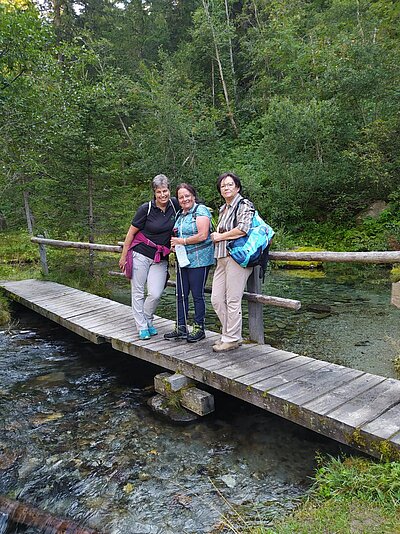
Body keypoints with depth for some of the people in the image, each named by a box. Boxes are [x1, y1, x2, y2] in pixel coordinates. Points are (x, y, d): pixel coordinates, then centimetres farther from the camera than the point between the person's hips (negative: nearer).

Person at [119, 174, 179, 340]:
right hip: (140, 255, -2)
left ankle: (148, 320, 21)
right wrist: (123, 256, 0)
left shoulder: (174, 204, 0)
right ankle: (142, 327, 19)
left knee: (155, 294, -6)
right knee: (137, 293, 4)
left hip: (160, 259, 3)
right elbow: (131, 233, -2)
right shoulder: (146, 208, -10)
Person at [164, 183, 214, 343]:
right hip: (182, 260, 8)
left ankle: (199, 329, 12)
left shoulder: (201, 210, -7)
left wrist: (181, 241, -10)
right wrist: (174, 244, 7)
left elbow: (202, 236, -17)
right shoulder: (180, 215, 18)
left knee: (197, 295, 0)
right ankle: (181, 328, 20)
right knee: (181, 294, 10)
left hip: (199, 259, -8)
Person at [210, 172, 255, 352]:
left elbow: (243, 229, -20)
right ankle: (228, 333, 22)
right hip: (222, 258, 9)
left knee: (233, 300, -4)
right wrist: (215, 236, 11)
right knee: (216, 299, 7)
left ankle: (232, 339, 8)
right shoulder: (223, 209, 22)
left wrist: (220, 236, -8)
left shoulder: (244, 204, -5)